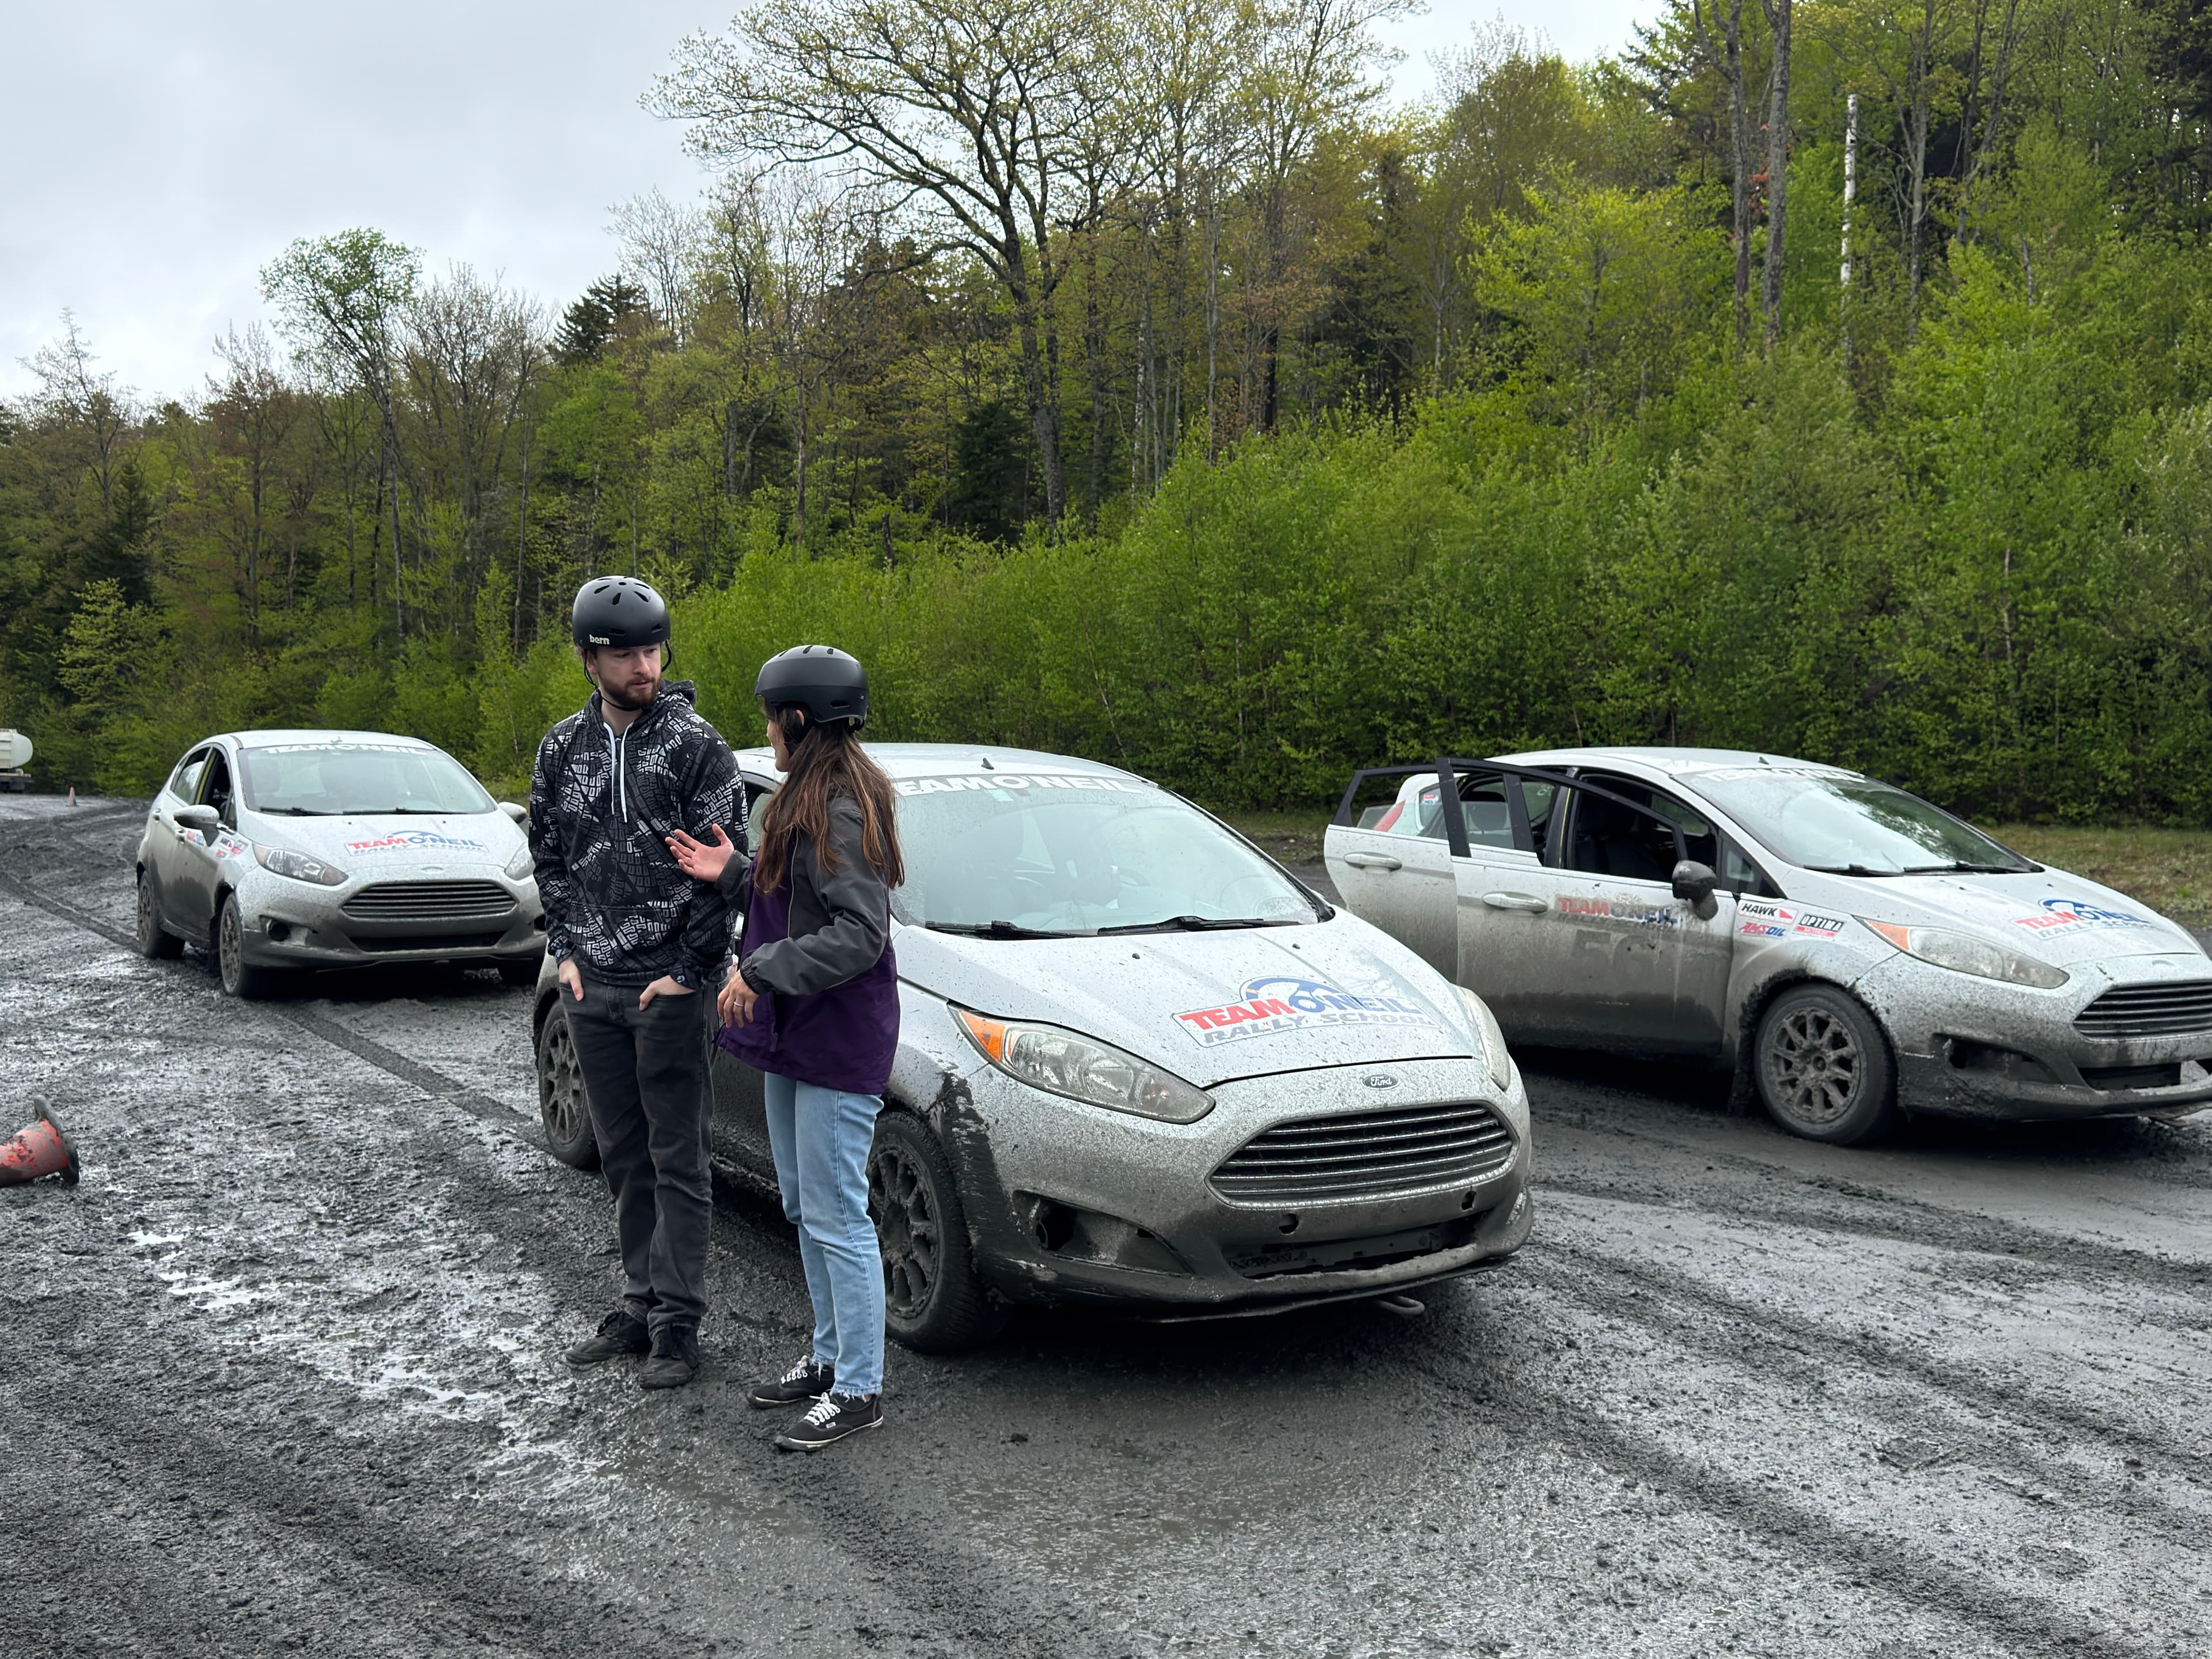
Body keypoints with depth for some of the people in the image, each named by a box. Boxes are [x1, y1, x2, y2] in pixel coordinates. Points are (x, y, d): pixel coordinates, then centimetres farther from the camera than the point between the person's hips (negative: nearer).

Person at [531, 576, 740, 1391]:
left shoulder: (696, 745, -8)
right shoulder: (564, 747, 7)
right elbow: (549, 857, 15)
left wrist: (689, 970, -12)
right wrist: (565, 951, 5)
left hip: (670, 987, -5)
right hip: (591, 986, 5)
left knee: (677, 1157, 1)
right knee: (624, 1156, 14)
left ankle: (677, 1322, 9)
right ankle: (641, 1303, 26)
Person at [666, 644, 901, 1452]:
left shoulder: (843, 812, -19)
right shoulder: (808, 802, 13)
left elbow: (858, 935, -25)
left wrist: (761, 970, -21)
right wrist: (733, 873, 7)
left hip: (838, 1043, -11)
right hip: (794, 1035, 11)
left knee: (836, 1218, -4)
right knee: (804, 1208, 18)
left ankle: (859, 1390, 7)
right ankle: (830, 1356, 31)